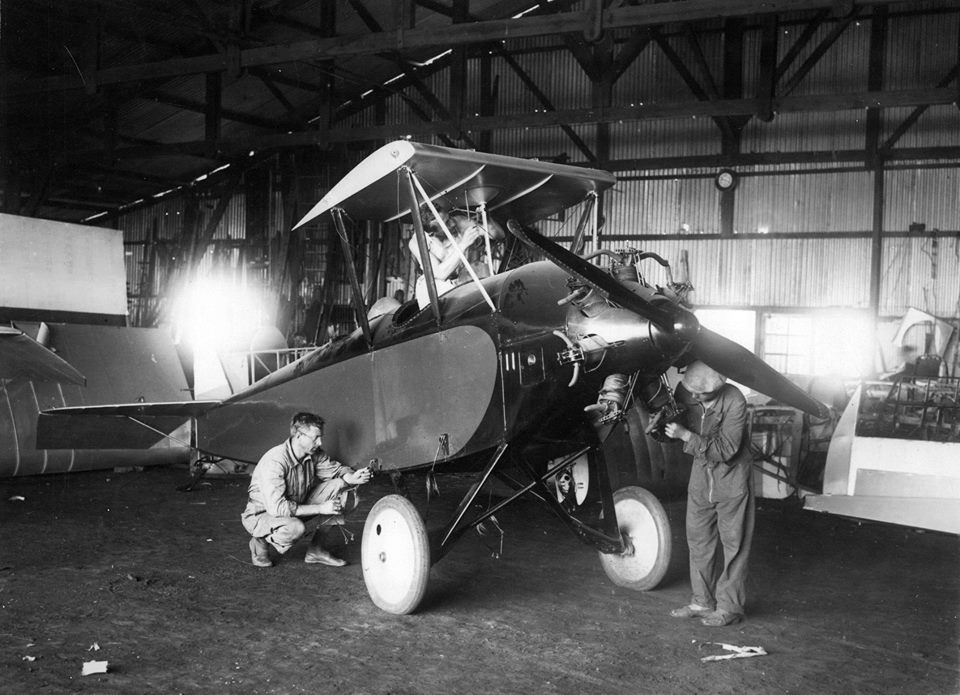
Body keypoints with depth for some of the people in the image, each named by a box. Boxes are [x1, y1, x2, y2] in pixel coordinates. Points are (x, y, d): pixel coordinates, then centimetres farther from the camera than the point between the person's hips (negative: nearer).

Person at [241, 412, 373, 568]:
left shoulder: (313, 454, -10)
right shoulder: (275, 461, -32)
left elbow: (335, 469, 5)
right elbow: (277, 508, -36)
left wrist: (352, 477, -20)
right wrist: (320, 508, -33)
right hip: (261, 515, -7)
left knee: (339, 487, -8)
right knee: (296, 528, -40)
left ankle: (316, 549, 1)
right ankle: (260, 542, -6)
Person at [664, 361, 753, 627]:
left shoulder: (734, 401, -25)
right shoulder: (685, 394, -10)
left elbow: (725, 450, -26)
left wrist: (686, 435, -31)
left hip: (731, 477, -5)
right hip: (701, 473, 6)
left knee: (733, 543, 2)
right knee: (698, 539, 11)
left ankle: (729, 607, 11)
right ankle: (702, 602, 23)